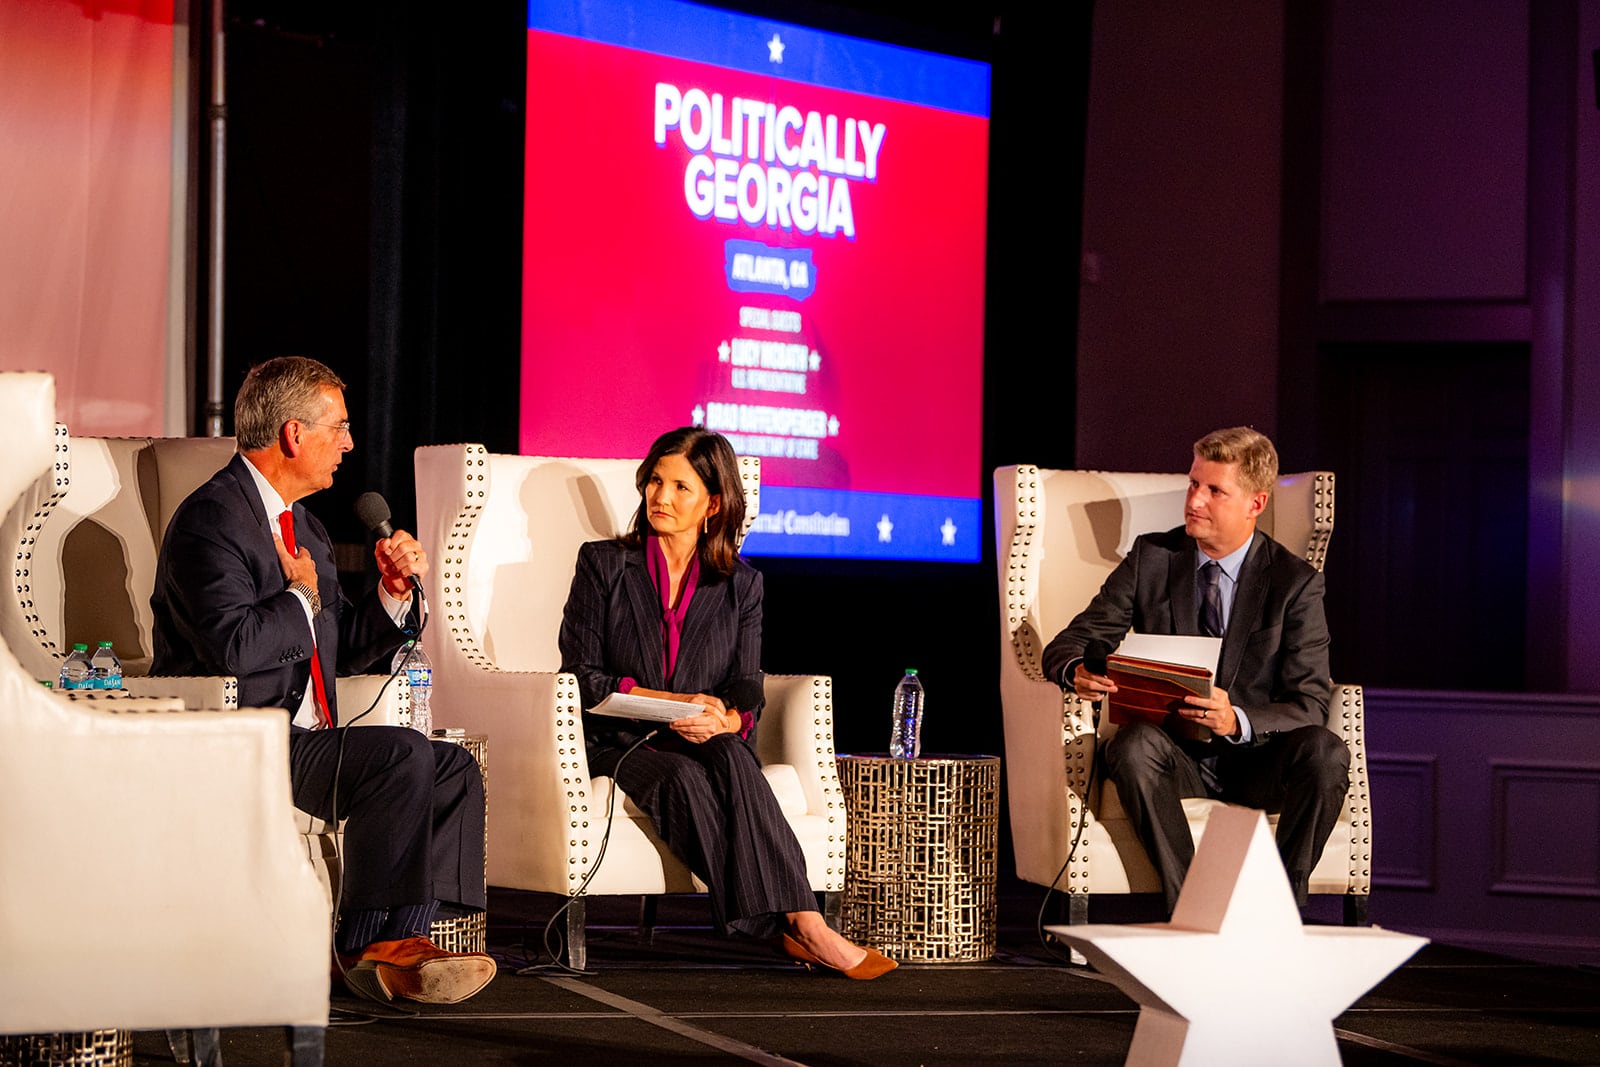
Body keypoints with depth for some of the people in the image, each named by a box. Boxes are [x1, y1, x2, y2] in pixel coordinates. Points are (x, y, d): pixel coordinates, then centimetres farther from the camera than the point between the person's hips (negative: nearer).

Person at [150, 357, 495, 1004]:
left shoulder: (305, 527, 20)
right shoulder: (211, 518, -12)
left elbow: (337, 647, 24)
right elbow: (235, 646, -26)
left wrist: (394, 591, 7)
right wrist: (302, 597, -9)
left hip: (302, 741, 10)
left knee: (454, 768, 0)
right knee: (402, 755, -26)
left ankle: (400, 938, -12)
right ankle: (367, 946, -18)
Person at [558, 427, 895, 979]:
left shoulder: (741, 585, 14)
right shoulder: (603, 565, 8)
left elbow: (747, 690, 6)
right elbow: (580, 674, -1)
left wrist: (725, 719, -20)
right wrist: (674, 702, -13)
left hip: (707, 744, 2)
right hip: (618, 743, -2)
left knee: (729, 762, -36)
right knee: (683, 778, -36)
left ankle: (797, 923, -45)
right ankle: (801, 925, -44)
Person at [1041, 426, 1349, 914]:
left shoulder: (1296, 582, -4)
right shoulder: (1152, 558, 3)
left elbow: (1308, 706, -9)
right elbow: (1066, 645, 2)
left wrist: (1237, 721, -31)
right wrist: (1078, 672, -25)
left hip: (1254, 760, -1)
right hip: (1175, 755, 1)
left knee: (1325, 752, -32)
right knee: (1135, 743, -34)